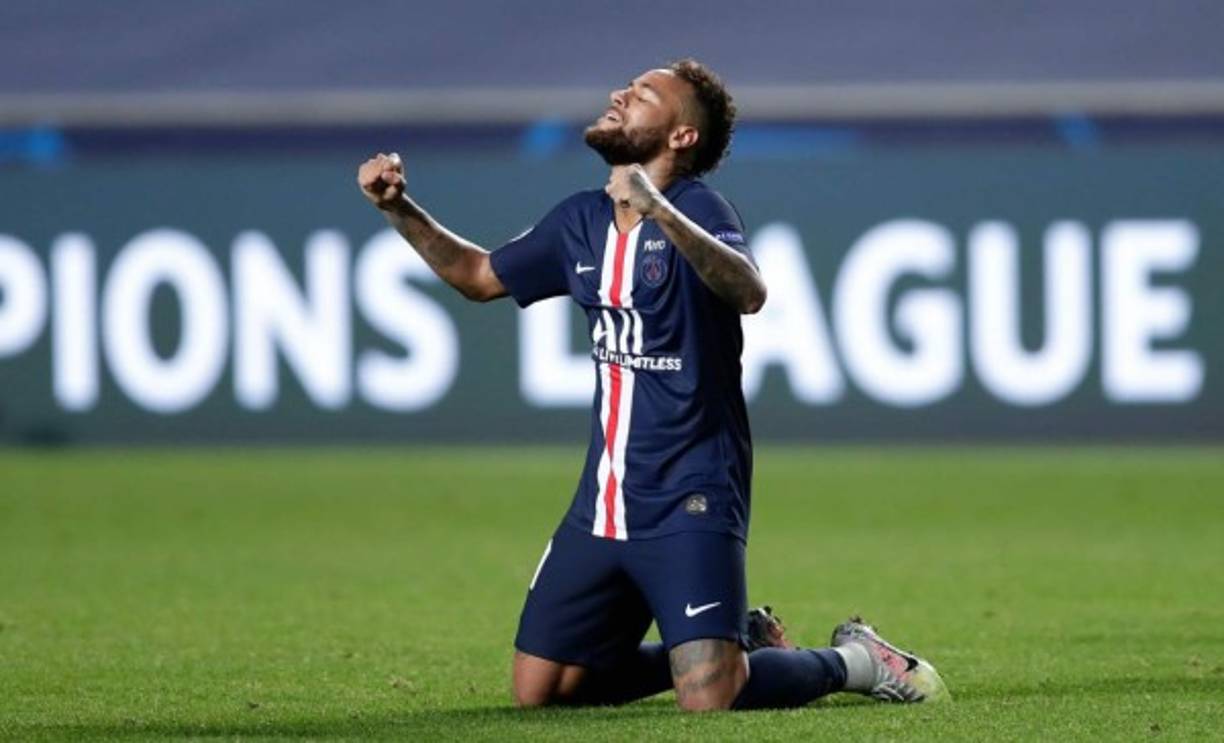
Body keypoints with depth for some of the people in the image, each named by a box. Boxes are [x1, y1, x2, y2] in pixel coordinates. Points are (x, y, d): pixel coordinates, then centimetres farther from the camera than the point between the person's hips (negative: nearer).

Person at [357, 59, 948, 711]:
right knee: (538, 692, 7)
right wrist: (398, 209, 12)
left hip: (689, 499, -8)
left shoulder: (695, 209, -12)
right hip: (603, 502, 8)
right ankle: (737, 643, 23)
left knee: (708, 698, -21)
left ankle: (851, 662, 9)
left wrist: (659, 213, -46)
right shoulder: (581, 221, 10)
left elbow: (748, 292, -33)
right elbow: (478, 275, 25)